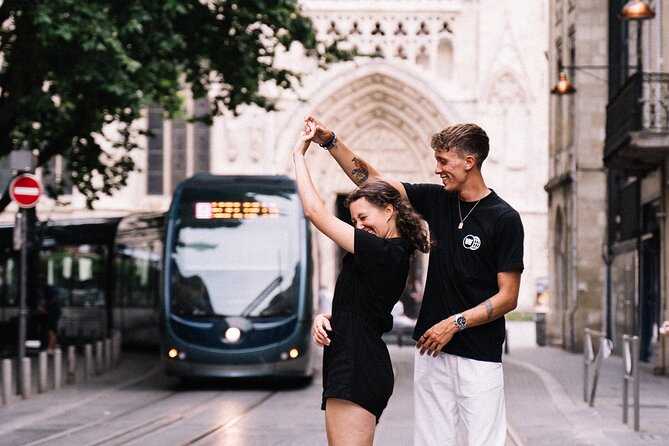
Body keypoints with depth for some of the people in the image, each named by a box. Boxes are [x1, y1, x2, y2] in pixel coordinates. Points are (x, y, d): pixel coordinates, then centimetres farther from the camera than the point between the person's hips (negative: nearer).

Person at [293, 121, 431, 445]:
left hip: (357, 371, -11)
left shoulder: (382, 253, -15)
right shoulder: (395, 257, 15)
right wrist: (324, 318, 0)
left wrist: (299, 155, -4)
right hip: (366, 369, 11)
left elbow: (316, 212, -14)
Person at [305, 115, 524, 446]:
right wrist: (330, 141, 5)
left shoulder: (504, 219, -7)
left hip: (479, 356, -5)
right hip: (432, 349, 5)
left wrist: (455, 323, -13)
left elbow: (508, 298, -8)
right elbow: (372, 180, 13)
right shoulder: (437, 200, 9)